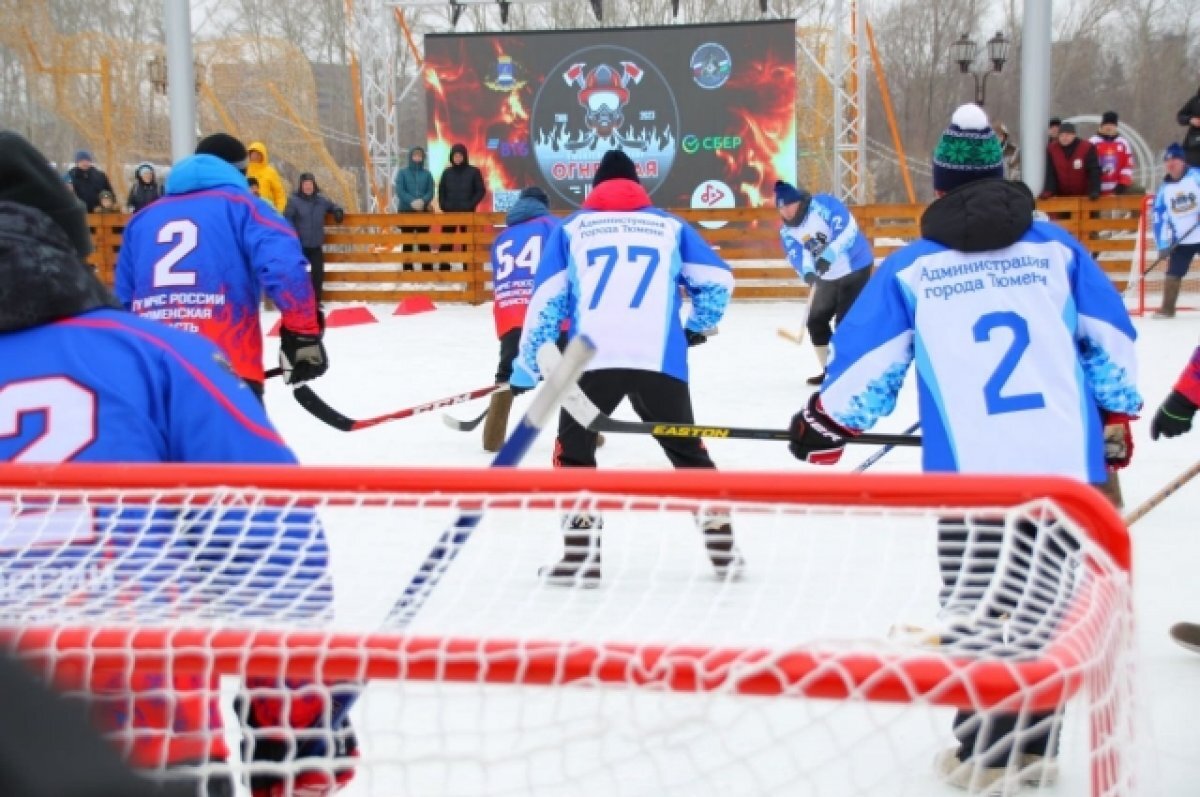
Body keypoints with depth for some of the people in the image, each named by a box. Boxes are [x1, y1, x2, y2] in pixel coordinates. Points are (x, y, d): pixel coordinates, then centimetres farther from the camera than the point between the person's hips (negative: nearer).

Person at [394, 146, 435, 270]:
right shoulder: (402, 172, 4)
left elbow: (430, 192, 2)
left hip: (423, 211, 1)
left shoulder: (427, 174, 8)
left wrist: (422, 201, -19)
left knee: (423, 241, 3)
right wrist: (412, 201, -20)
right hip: (406, 211, -1)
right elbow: (400, 191, -5)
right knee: (408, 241, 2)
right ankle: (408, 268, 4)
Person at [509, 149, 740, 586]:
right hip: (660, 359, 1)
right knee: (687, 451, 18)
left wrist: (526, 367, 16)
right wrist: (697, 327, 34)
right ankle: (722, 547, 15)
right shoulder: (670, 225, 21)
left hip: (591, 358, -1)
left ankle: (580, 556, 6)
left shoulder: (571, 227, 18)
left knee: (574, 452, 16)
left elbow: (545, 301, 12)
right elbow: (717, 280, 18)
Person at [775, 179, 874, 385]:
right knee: (815, 321, 9)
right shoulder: (787, 231, 1)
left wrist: (828, 256, -36)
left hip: (856, 267, -8)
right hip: (828, 277, 8)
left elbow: (847, 228, -27)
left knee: (845, 321, -13)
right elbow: (796, 256, -14)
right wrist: (807, 273, -36)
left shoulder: (824, 204, -18)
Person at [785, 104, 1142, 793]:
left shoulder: (912, 269, 3)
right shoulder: (1057, 249, 8)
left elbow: (866, 361, 6)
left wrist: (824, 426, 21)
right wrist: (1116, 418, 25)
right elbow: (1111, 340, 12)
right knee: (1044, 600, 14)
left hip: (969, 468, -2)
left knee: (977, 605, 9)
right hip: (1067, 460, 2)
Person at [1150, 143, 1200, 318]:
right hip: (1181, 240, 4)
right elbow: (1160, 218, 8)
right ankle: (1167, 308, 10)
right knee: (1173, 273, 1)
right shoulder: (1164, 189, 8)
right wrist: (1162, 244, 2)